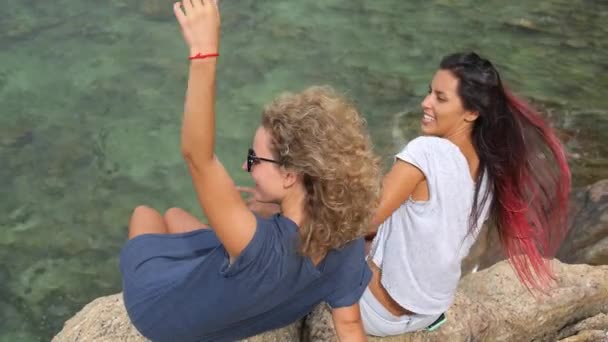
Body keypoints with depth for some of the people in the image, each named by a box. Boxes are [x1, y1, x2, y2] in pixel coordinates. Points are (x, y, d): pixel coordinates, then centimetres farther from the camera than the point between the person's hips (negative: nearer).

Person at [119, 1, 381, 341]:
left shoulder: (264, 248, -47)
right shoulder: (349, 245, -27)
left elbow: (197, 155, -53)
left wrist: (204, 52, -56)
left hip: (161, 314, -5)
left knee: (146, 214, 25)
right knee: (174, 215, 30)